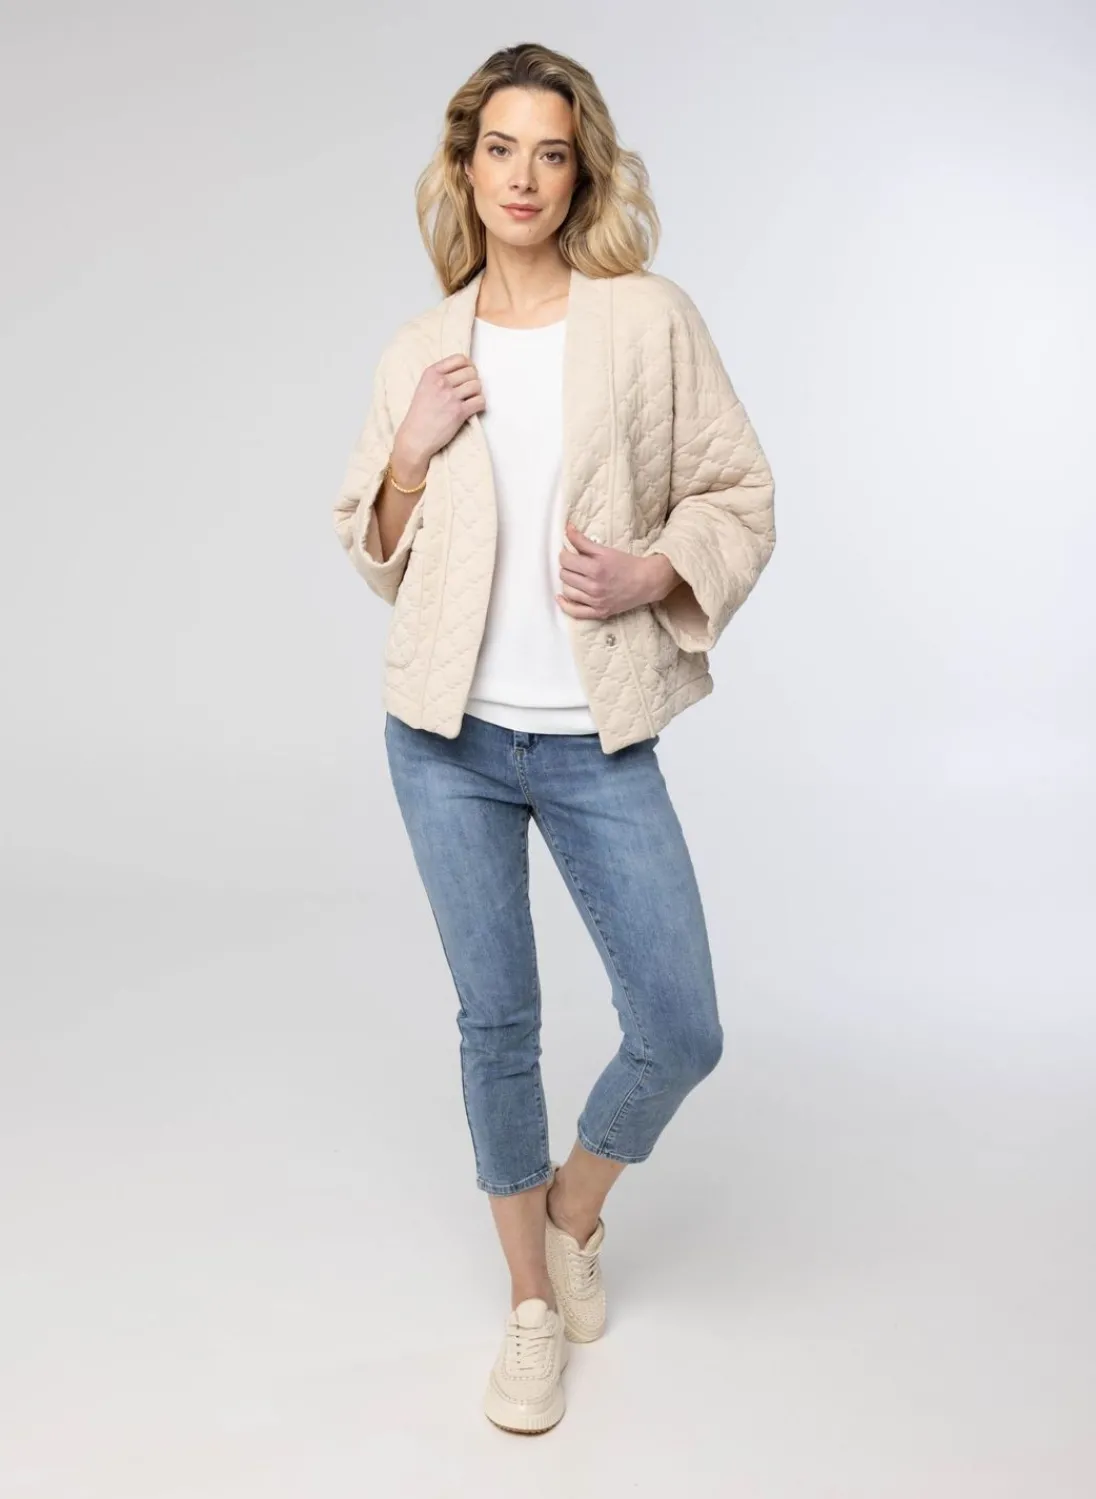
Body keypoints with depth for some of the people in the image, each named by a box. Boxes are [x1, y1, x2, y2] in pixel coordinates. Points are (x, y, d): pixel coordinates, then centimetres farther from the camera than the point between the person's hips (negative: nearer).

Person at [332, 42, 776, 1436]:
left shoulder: (650, 319, 0)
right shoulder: (417, 352, 7)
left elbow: (738, 495, 3)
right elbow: (372, 550, 13)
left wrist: (652, 574, -15)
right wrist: (411, 452, -6)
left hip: (599, 743, -1)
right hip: (448, 737, 1)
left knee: (680, 1032, 0)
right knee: (497, 1021, 9)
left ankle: (575, 1209, 33)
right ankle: (533, 1302, 30)